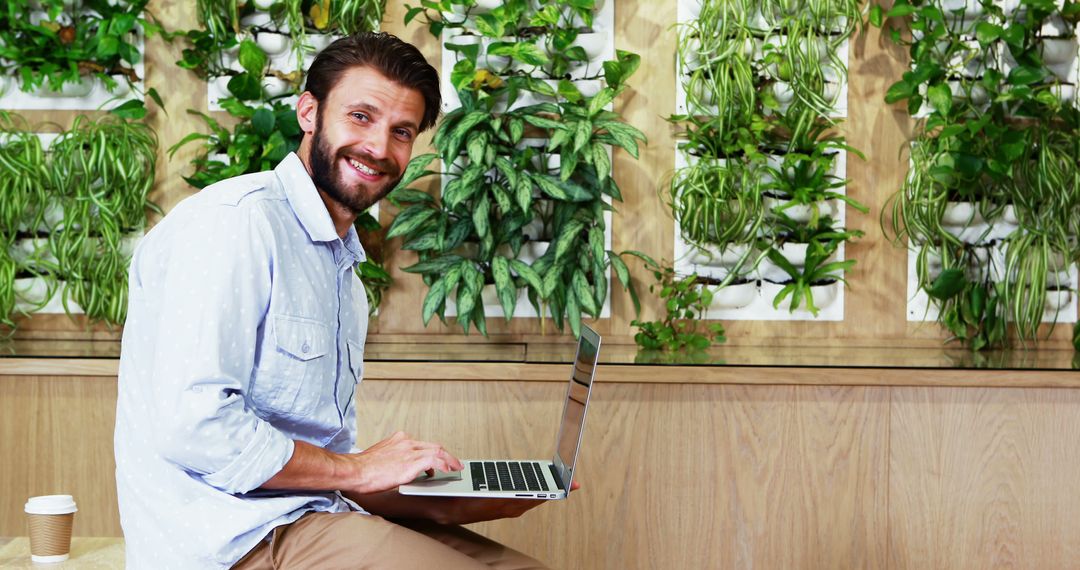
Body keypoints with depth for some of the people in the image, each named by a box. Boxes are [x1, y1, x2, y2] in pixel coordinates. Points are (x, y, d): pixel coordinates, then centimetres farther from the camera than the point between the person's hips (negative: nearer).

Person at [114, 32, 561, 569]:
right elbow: (190, 424, -22)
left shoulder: (342, 266, 18)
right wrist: (359, 469, -12)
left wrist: (439, 508, 2)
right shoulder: (237, 220, -12)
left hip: (309, 518, 9)